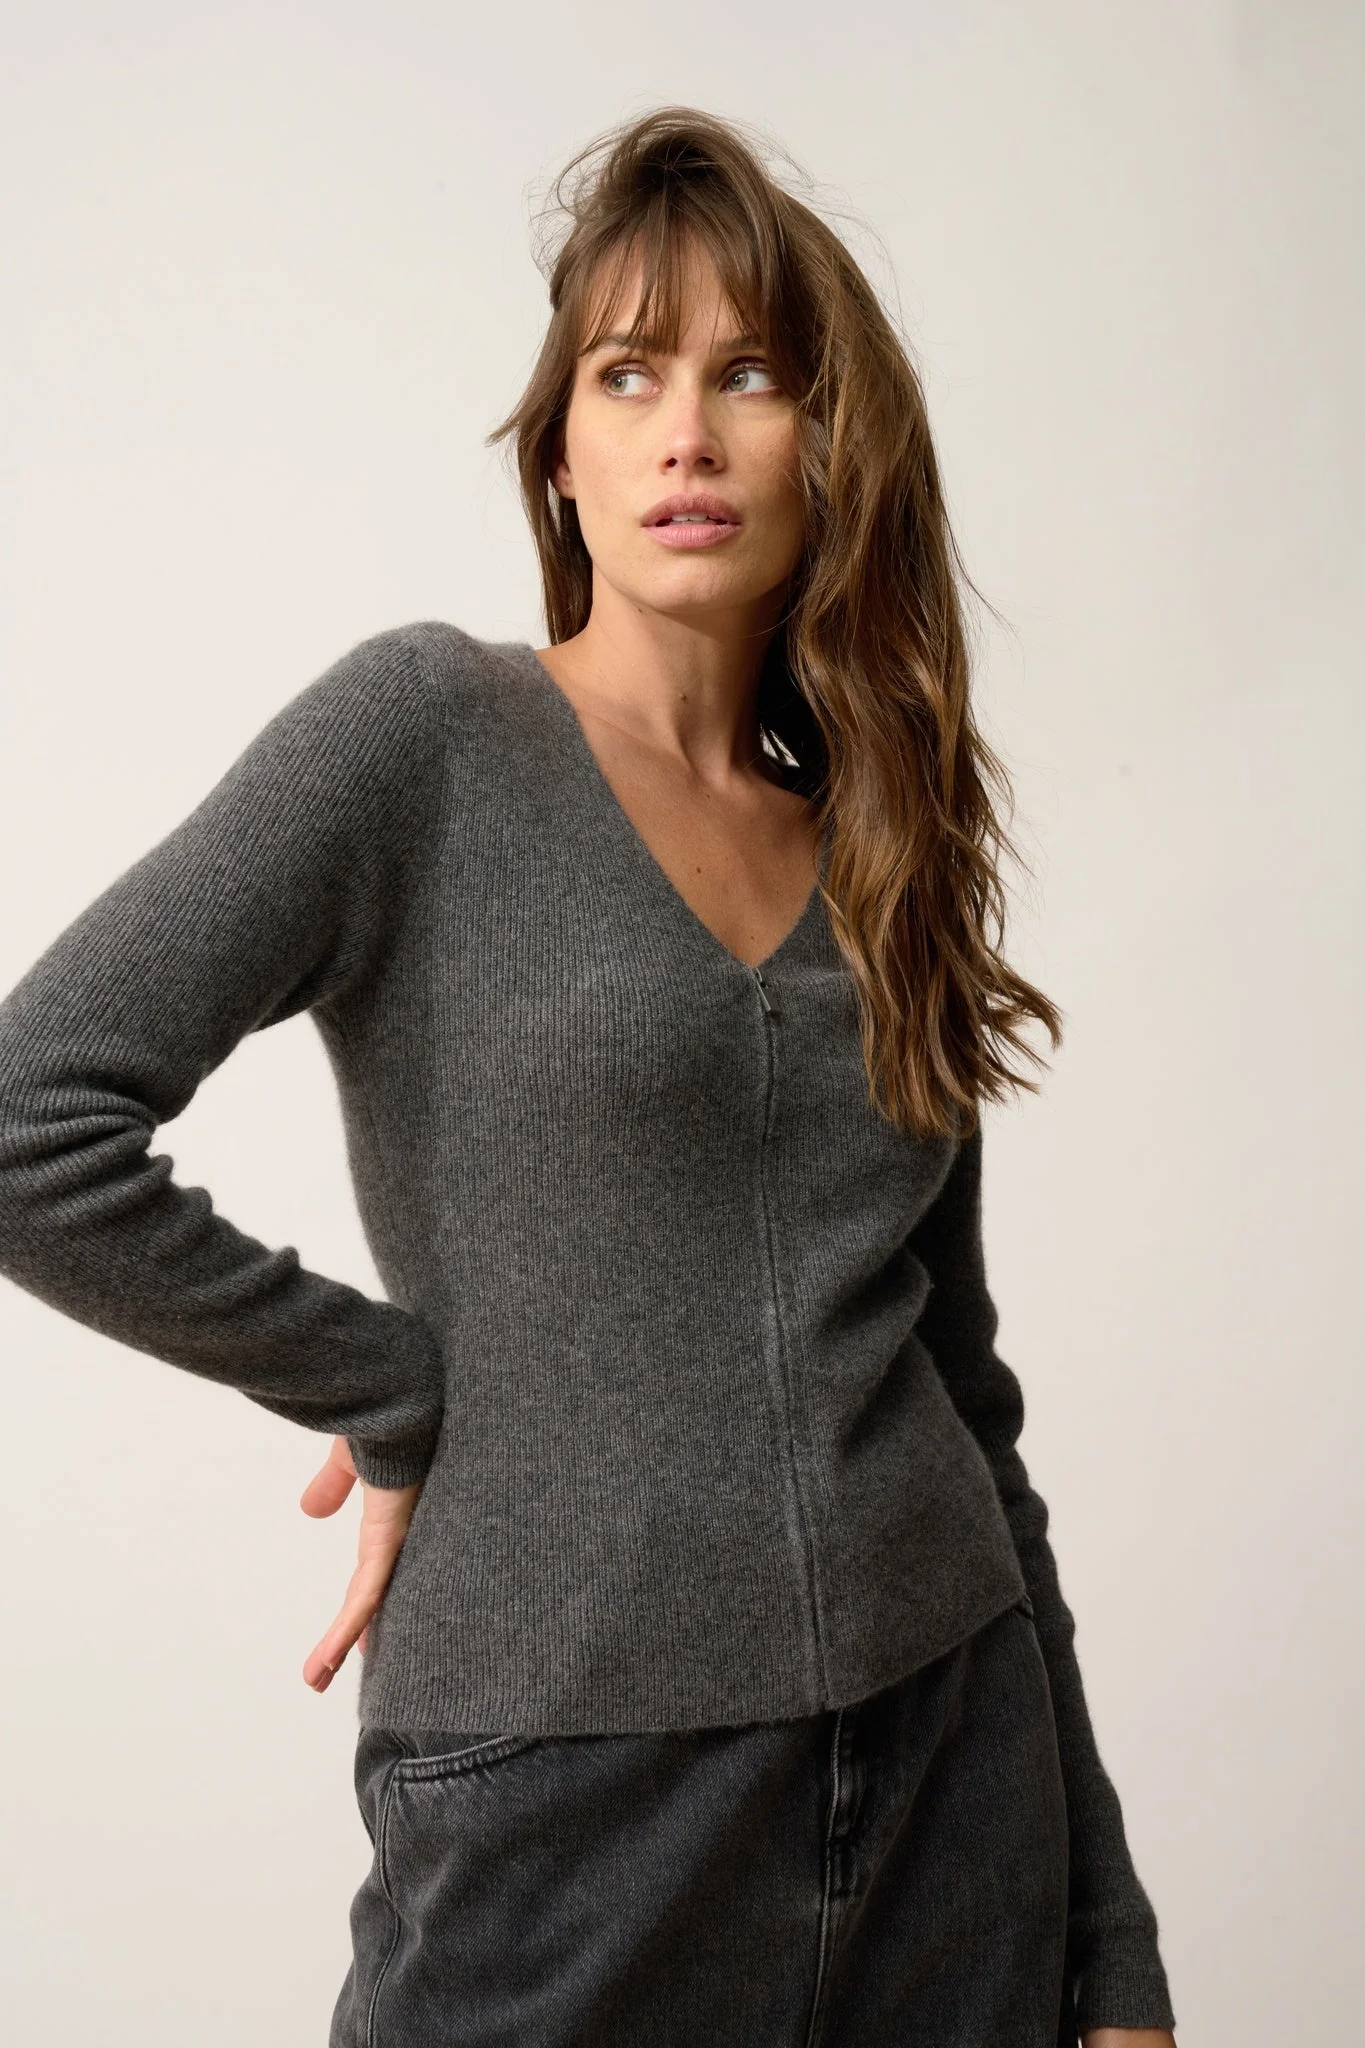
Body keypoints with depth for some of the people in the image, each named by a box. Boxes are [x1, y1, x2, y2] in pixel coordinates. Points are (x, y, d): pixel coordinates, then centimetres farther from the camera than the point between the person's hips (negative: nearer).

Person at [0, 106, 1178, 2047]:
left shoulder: (883, 858, 8)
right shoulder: (433, 733, -6)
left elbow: (964, 1402, 10)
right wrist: (396, 1383, -7)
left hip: (959, 1765, 5)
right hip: (570, 1797, -4)